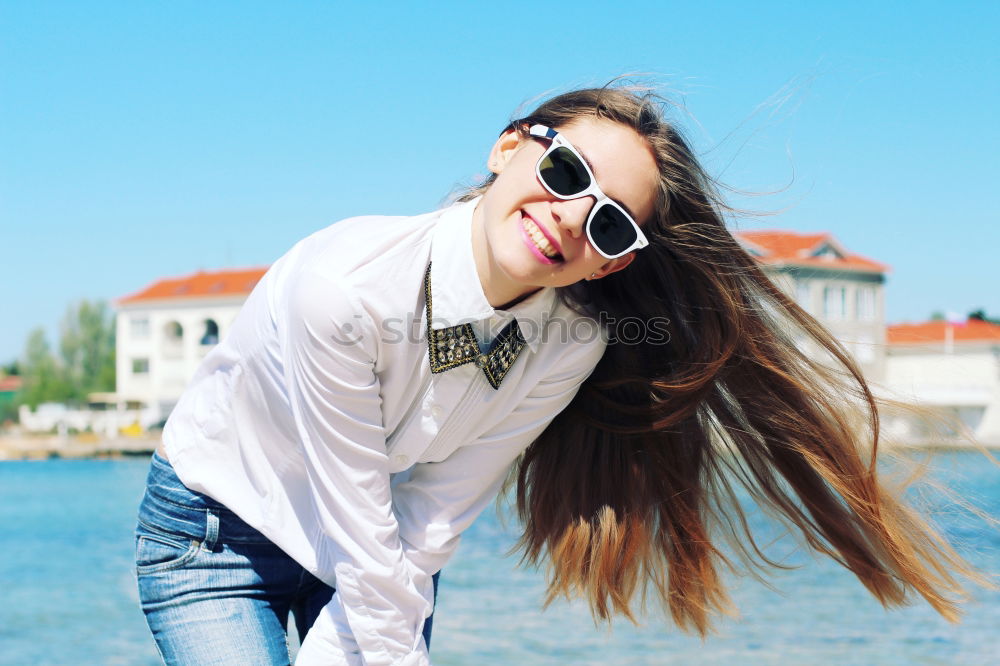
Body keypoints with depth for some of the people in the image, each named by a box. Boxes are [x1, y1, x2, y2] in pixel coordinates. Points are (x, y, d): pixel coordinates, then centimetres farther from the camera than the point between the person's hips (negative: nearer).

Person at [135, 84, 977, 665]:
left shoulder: (570, 347, -18)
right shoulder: (346, 287, -34)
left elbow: (426, 527, -15)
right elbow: (361, 541, -26)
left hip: (372, 559, 4)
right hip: (214, 533, -4)